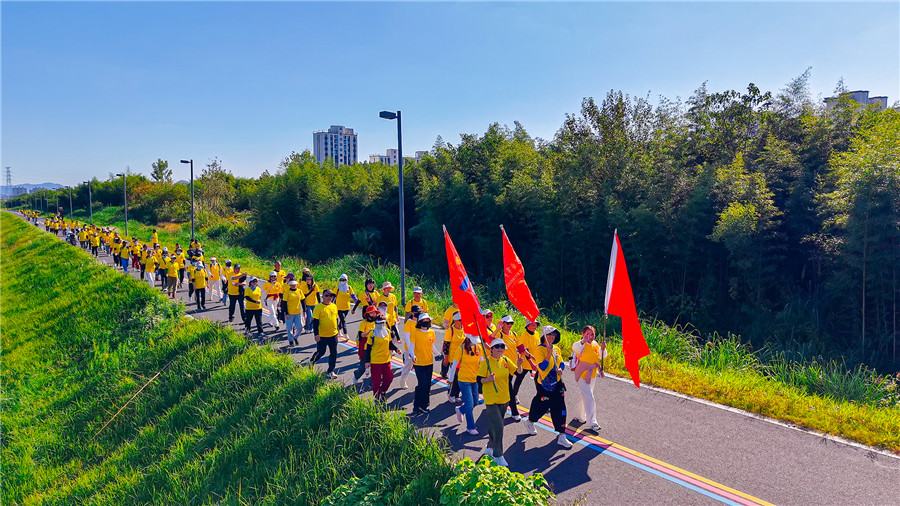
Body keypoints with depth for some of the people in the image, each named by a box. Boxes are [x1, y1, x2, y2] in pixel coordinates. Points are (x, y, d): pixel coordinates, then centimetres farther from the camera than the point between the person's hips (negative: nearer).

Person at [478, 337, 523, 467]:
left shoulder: (506, 360, 3)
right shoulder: (486, 362, -12)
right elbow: (479, 379, -10)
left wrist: (519, 364, -15)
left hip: (504, 398, 6)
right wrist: (488, 379, -28)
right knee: (498, 426, -10)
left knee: (494, 425, 18)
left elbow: (518, 371, 5)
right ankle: (498, 455, 3)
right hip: (491, 399, -6)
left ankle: (490, 448, 37)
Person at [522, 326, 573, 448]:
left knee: (559, 408, 1)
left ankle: (561, 436, 6)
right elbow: (542, 367, -22)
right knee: (542, 406, 6)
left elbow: (561, 363, 18)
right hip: (544, 383, -6)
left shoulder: (557, 349, 9)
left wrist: (560, 369, -4)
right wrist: (549, 353, -29)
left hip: (557, 382, 6)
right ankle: (529, 422, 36)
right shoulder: (540, 349, -13)